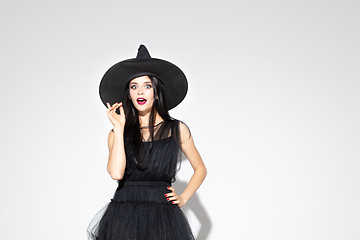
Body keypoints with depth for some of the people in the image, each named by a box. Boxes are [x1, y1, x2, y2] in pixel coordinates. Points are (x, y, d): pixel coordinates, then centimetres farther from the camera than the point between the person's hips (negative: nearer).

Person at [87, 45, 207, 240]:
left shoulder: (177, 130, 7)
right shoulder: (117, 133, 7)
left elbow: (200, 169, 18)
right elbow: (116, 173, -10)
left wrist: (183, 198, 5)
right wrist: (119, 128, -6)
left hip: (162, 216, 0)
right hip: (123, 215, 0)